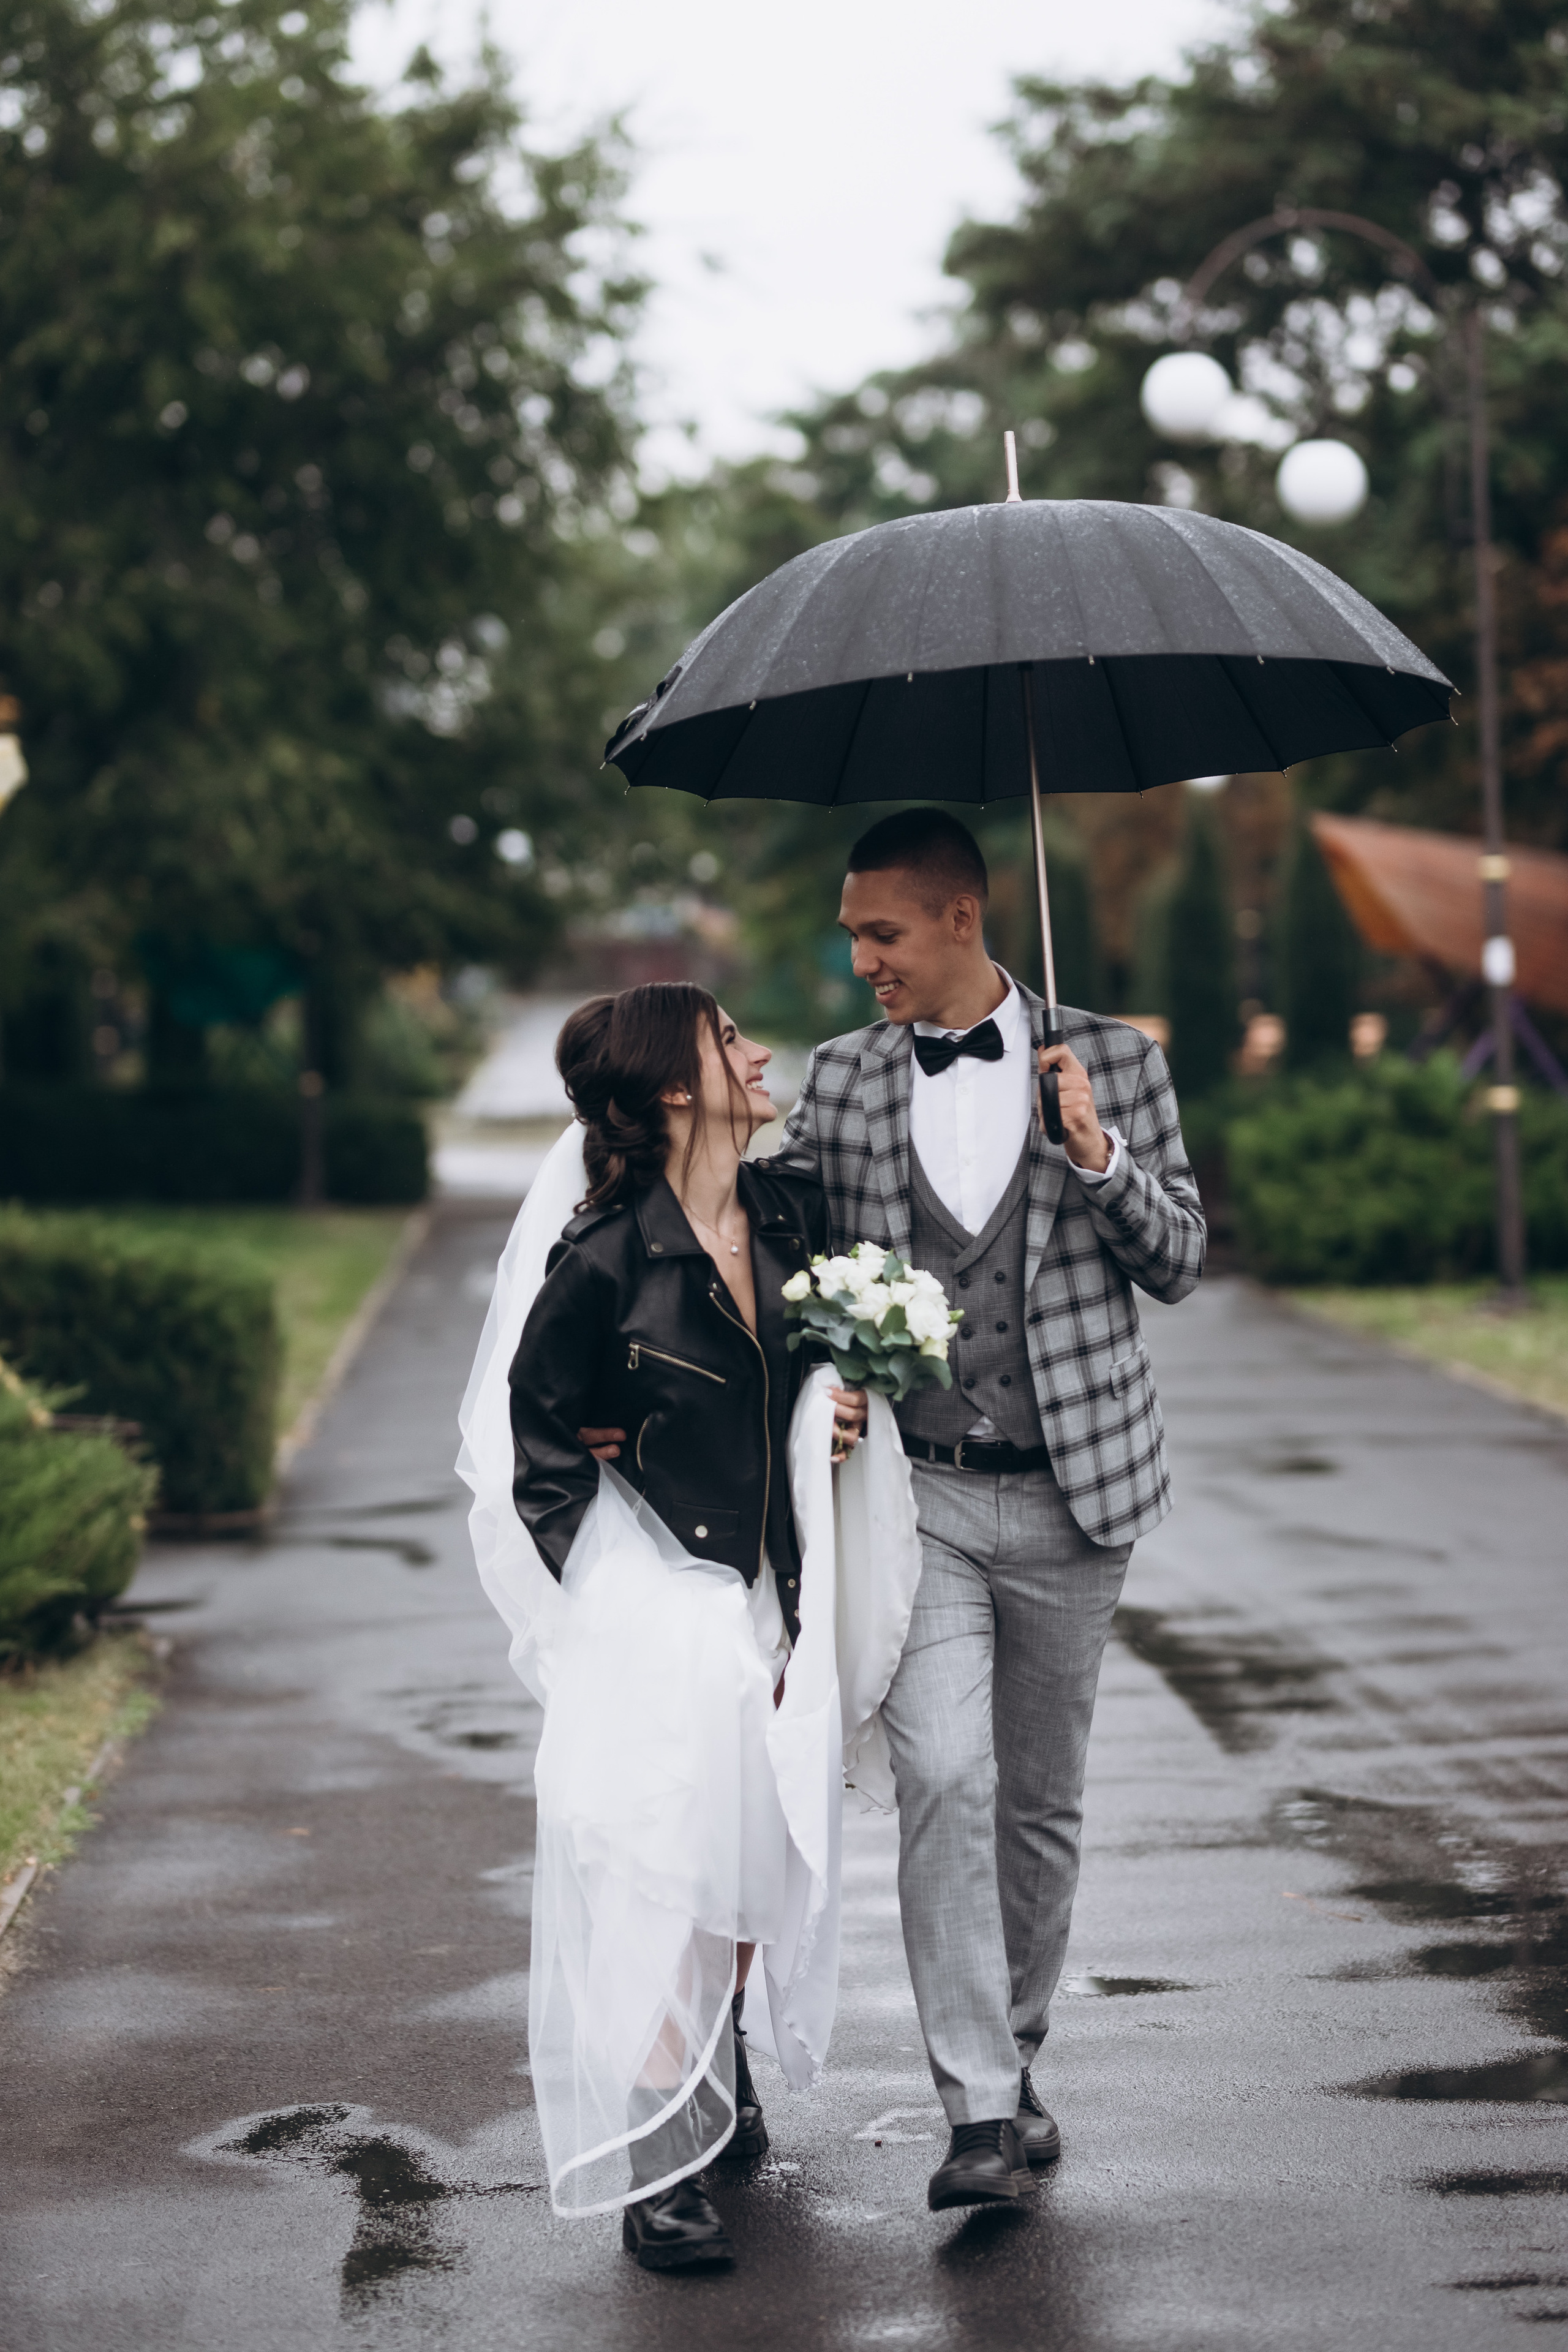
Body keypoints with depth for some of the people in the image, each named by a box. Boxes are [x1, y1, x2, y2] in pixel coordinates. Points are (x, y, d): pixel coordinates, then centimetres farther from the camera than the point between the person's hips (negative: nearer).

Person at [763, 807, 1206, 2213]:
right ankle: (982, 2114, -11)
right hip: (917, 1492, 0)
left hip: (1071, 1493, 0)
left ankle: (1015, 2060, 29)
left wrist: (1099, 1157, -14)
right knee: (945, 1781, -14)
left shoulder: (1111, 1062, 3)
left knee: (1043, 1799, 10)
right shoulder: (844, 1081, 5)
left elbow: (1178, 1263, 3)